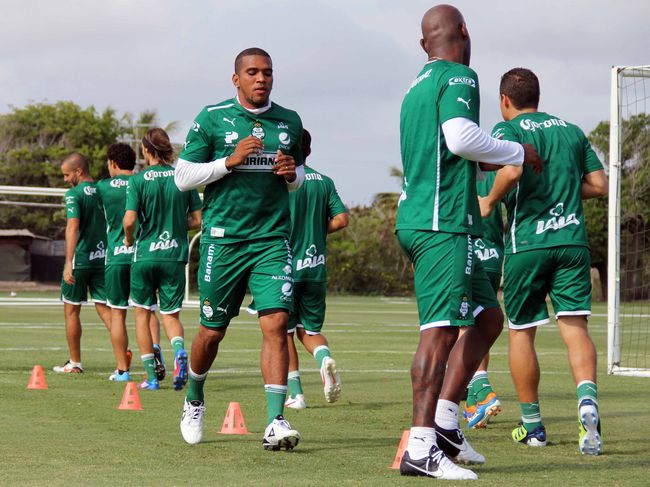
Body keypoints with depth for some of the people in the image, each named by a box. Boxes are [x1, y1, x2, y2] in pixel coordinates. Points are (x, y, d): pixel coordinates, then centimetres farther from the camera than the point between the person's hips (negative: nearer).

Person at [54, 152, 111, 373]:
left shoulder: (74, 194, -12)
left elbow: (73, 226, -22)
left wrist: (68, 263, -26)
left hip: (80, 258, -5)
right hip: (103, 258, 5)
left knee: (71, 311, 9)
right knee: (105, 308, 5)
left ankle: (75, 363, 15)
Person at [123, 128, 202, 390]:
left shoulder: (139, 180, -7)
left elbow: (129, 221, -15)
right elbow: (198, 219, 3)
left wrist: (129, 239, 6)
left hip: (145, 255, -2)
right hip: (175, 256, 2)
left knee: (142, 313, 14)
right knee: (170, 314, 12)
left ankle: (151, 376, 12)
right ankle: (180, 351, -21)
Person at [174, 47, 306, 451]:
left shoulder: (290, 122, 10)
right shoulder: (212, 119, -1)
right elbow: (183, 177, 0)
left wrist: (292, 174, -1)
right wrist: (229, 162, -13)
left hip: (273, 239, 2)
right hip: (223, 239, -2)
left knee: (276, 323, -13)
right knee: (212, 330, 7)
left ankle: (275, 422, -15)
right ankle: (194, 401, 34)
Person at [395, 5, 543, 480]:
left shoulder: (418, 85, 20)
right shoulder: (458, 77, -7)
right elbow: (460, 137, -21)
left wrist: (491, 159, 31)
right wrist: (518, 153, -8)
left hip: (419, 221, 10)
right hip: (442, 224, -10)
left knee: (488, 317, 15)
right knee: (440, 329, -12)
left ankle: (444, 419, 12)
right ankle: (421, 448, -16)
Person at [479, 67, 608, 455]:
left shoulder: (509, 129, -1)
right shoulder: (571, 130, 15)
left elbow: (512, 170, -21)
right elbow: (600, 184, 13)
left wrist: (489, 203, -6)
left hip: (527, 243, -3)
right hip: (573, 240, 3)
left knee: (521, 332, 10)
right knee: (575, 326, -3)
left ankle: (532, 425, 15)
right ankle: (588, 399, -30)